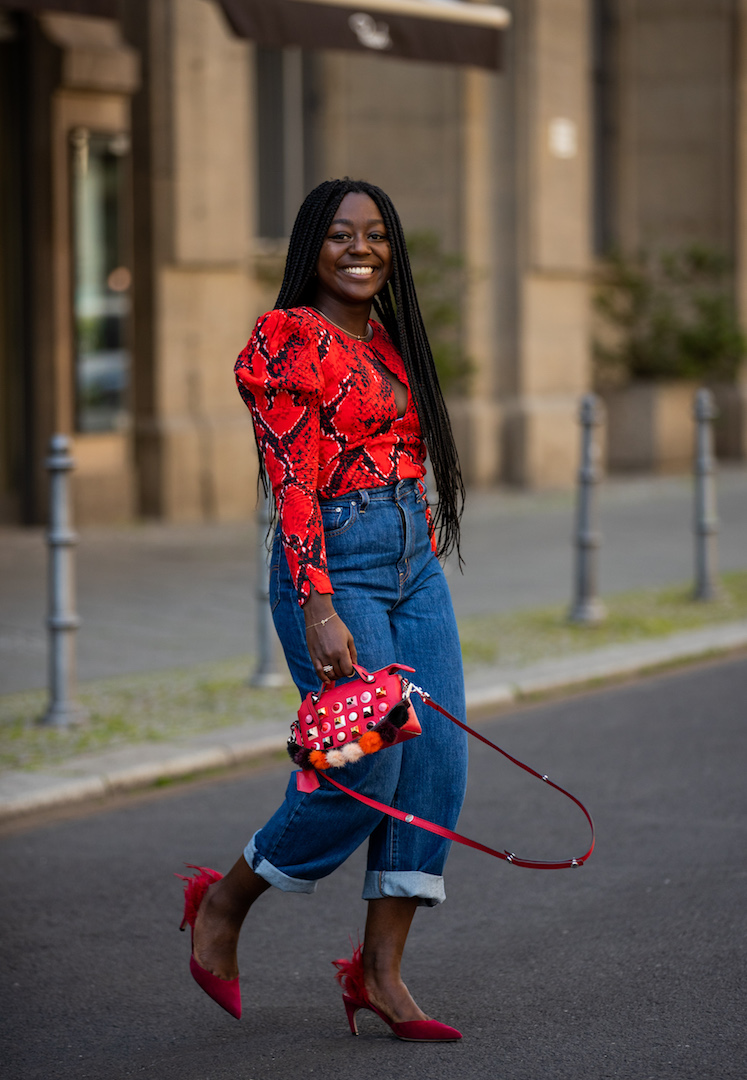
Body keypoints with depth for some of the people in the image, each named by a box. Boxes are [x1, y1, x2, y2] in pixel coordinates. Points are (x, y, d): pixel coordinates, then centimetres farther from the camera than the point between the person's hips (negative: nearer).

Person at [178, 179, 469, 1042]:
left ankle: (380, 971, 5)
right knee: (367, 771, -11)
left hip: (415, 563, 8)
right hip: (334, 562, -8)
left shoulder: (388, 341, 17)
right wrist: (319, 609, -23)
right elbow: (291, 483, -16)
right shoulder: (288, 339, -8)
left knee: (437, 766, -1)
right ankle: (222, 905, 12)